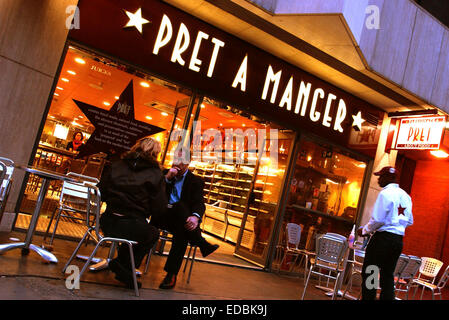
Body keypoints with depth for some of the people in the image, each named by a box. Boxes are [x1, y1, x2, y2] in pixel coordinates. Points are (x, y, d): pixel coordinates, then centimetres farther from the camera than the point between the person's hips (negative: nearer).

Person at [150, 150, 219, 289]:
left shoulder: (196, 181, 10)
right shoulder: (165, 174, 17)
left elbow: (199, 203, -7)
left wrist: (195, 216, -31)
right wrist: (167, 178, -8)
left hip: (181, 221, 0)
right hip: (162, 217, 0)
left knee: (182, 231, -36)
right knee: (180, 205, -33)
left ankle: (171, 274, -33)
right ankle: (202, 243, -31)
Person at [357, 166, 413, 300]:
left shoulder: (385, 193, -11)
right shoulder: (406, 196, 14)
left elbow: (378, 220, -16)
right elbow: (409, 221, 18)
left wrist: (365, 231, -2)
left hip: (383, 238, -8)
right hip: (399, 240, 8)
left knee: (369, 274, -2)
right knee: (388, 275, 12)